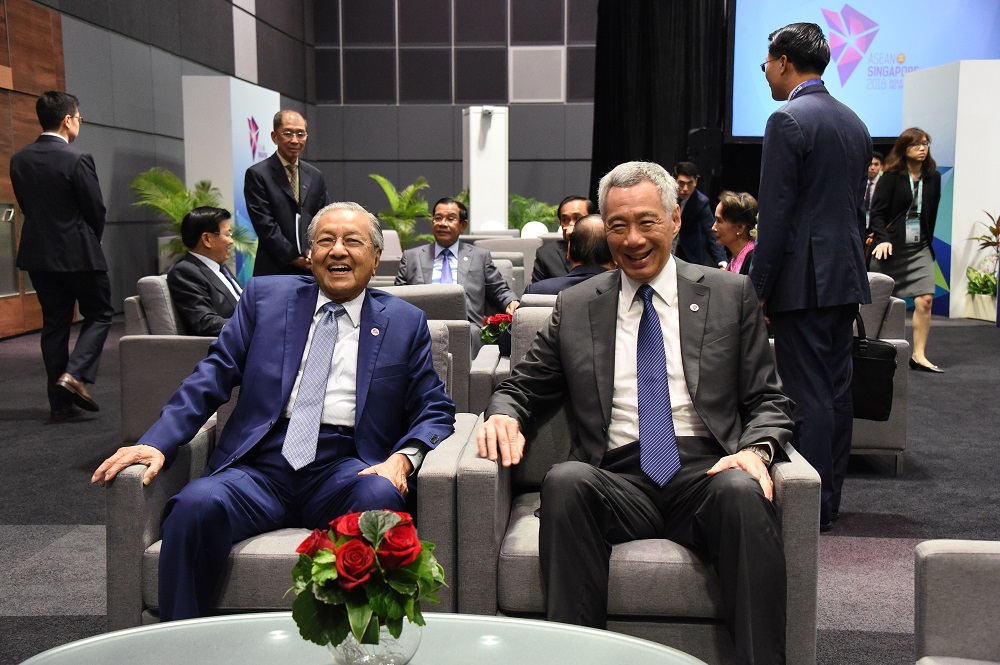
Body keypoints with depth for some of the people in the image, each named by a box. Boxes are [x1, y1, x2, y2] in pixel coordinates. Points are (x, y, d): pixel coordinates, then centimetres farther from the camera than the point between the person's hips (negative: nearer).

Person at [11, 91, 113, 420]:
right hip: (78, 253, -6)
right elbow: (96, 210, -10)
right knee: (99, 315, 10)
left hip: (39, 254, 6)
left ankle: (60, 401, 12)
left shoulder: (19, 159, 4)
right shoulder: (78, 159, -15)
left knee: (54, 322, 11)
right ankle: (74, 374, -9)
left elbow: (26, 205, 9)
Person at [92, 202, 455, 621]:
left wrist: (403, 458, -10)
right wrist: (158, 443, -5)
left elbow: (435, 409, 12)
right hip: (260, 464, 1)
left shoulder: (405, 323, 15)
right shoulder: (265, 296, 16)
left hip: (345, 469, 0)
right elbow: (212, 376, 10)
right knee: (196, 505, -30)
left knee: (381, 497, -35)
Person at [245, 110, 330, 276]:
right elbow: (264, 224, -8)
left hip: (312, 269, 4)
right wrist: (293, 257, -10)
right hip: (275, 270, -4)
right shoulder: (257, 175, -1)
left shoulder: (315, 176, 14)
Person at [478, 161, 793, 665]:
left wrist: (756, 450, -11)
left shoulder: (730, 296, 14)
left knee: (743, 492, -35)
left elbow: (767, 401, 12)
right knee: (564, 481, -33)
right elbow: (522, 388, 19)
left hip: (706, 473, 0)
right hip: (618, 482, 1)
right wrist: (505, 416, -5)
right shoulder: (575, 308, 16)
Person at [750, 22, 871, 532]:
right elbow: (857, 207, 18)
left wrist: (757, 289, -12)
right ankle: (830, 495, 22)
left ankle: (812, 508, 2)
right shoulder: (855, 122, 15)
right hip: (846, 277, 9)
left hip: (804, 279, -9)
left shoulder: (788, 120, -11)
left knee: (807, 395, -4)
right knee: (836, 389, 13)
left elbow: (775, 215, -16)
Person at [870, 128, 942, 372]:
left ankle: (919, 356, -3)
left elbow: (931, 213, 14)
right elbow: (877, 212, -9)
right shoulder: (892, 176, -5)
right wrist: (883, 239, -21)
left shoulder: (933, 177, 7)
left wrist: (927, 241, 12)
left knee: (925, 300, -9)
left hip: (919, 247, 4)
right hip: (892, 246, -3)